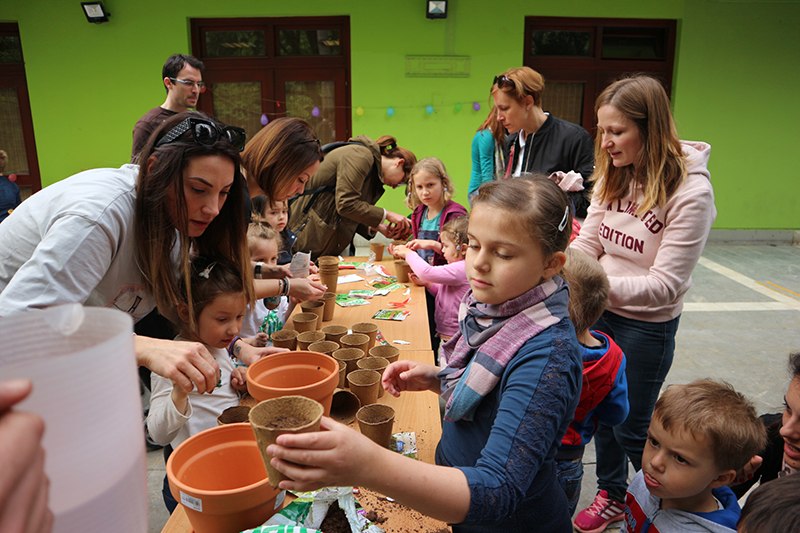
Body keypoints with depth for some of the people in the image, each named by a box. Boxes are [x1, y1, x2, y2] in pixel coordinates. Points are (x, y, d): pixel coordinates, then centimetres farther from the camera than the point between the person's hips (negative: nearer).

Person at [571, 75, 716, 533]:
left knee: (631, 426, 10)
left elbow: (663, 285, -25)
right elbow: (586, 243, -2)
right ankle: (612, 495, 44)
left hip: (648, 324, -6)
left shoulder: (690, 192, -22)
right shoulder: (614, 176, -2)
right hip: (602, 311, 6)